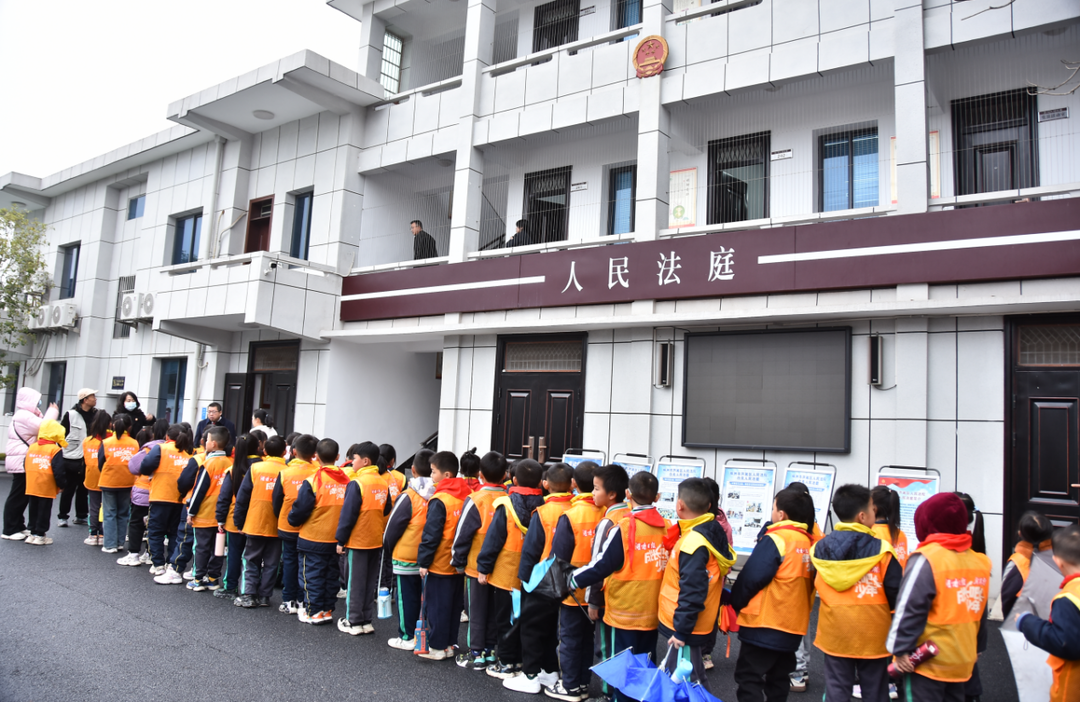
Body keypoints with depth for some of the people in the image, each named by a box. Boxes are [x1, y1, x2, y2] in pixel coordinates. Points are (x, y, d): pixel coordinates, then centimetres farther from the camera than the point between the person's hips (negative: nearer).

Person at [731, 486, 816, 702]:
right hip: (793, 626, 8)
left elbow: (751, 578, -17)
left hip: (764, 623, -8)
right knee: (778, 678, 17)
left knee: (748, 676, 0)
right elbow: (810, 584, 12)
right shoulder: (809, 542, 5)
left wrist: (736, 602, -1)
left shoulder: (775, 540, -17)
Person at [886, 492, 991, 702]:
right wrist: (976, 648, 26)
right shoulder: (979, 562, 5)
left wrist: (901, 649, -13)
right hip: (963, 661, 7)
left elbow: (909, 608, -19)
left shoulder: (926, 559, -16)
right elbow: (980, 612, 15)